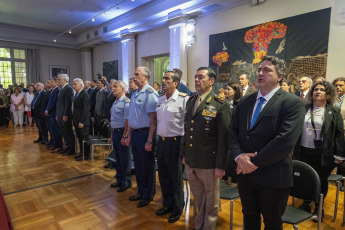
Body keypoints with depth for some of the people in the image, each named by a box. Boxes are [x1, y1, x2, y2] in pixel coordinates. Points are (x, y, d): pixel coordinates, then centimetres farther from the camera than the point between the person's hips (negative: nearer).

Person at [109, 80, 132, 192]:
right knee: (117, 158, 17)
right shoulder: (115, 102, 14)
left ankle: (126, 182, 18)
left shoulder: (126, 102, -14)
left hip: (122, 132, -9)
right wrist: (112, 133, 16)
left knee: (124, 159, 3)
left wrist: (124, 136, -21)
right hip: (115, 132, 9)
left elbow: (127, 121, -19)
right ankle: (119, 180, 32)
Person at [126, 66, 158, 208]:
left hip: (144, 133, -8)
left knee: (147, 167, 6)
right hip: (134, 133, 8)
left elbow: (153, 119, -18)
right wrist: (129, 135, 15)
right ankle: (141, 192, 35)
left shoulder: (150, 93, -14)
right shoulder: (134, 94, 12)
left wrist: (149, 141, -20)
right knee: (138, 165, 18)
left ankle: (148, 196, 24)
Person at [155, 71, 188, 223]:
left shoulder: (183, 99, -14)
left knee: (176, 177, 8)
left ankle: (177, 210, 29)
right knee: (163, 175, 18)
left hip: (175, 142, -7)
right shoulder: (160, 99, 9)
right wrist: (159, 138, 14)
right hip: (161, 141, 7)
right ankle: (167, 205, 38)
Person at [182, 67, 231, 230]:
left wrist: (220, 165, -14)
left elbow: (223, 137, -13)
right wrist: (184, 154, 13)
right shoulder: (190, 101, 9)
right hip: (190, 162, 6)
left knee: (211, 200, 14)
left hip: (209, 164, -6)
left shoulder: (221, 105, -12)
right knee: (198, 198, 23)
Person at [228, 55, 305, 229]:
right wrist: (239, 156, -14)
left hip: (273, 177, -4)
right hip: (245, 173, 5)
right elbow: (232, 132, 4)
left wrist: (254, 162, -18)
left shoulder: (293, 103, -11)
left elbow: (285, 141, -22)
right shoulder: (245, 102, 7)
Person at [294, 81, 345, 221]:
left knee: (321, 180, 10)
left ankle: (318, 207, 30)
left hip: (323, 154, -2)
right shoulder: (303, 109, 5)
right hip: (304, 151, 2)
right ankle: (306, 204, 32)